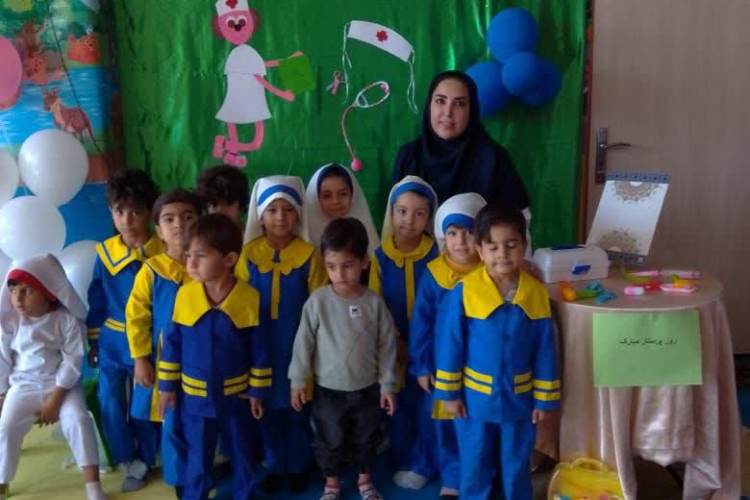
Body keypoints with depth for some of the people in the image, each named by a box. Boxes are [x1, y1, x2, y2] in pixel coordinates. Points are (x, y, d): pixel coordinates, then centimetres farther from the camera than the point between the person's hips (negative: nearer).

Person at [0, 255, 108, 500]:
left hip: (62, 383, -2)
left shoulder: (67, 320, -12)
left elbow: (72, 360, -13)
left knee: (79, 420, -23)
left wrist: (54, 400, -17)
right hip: (23, 385, 3)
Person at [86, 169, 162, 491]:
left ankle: (142, 461, 30)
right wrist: (93, 341, 9)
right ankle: (128, 459, 26)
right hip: (112, 341, 3)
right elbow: (97, 300, 6)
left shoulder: (163, 253, -12)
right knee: (110, 402, 3)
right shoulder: (104, 253, -3)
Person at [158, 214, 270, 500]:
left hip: (236, 394, 0)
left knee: (241, 454, 18)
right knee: (198, 458, 15)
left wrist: (258, 390, -2)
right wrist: (167, 386, 1)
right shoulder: (184, 295, -12)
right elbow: (172, 342, -1)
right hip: (194, 395, 1)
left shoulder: (249, 299, -16)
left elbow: (259, 350, -7)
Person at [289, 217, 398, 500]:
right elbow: (304, 342, -8)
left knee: (366, 440, 20)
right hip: (328, 391, -1)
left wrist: (387, 385, -1)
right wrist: (298, 381, -6)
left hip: (367, 390, 1)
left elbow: (387, 346, -4)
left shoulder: (374, 303, -12)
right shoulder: (317, 301, -14)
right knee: (329, 441, 16)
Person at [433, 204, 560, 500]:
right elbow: (449, 345, -8)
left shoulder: (537, 294, -9)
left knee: (517, 465, 20)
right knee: (475, 465, 17)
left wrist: (544, 398, 1)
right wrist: (449, 393, -5)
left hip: (519, 398, 1)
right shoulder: (464, 292, -16)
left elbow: (544, 352, -3)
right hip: (474, 397, -1)